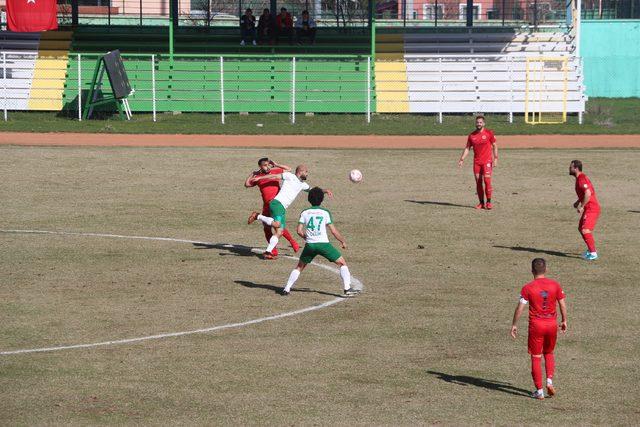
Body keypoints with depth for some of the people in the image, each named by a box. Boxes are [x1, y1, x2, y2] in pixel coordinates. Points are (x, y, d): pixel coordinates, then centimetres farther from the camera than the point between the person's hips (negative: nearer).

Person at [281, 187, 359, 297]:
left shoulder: (305, 213, 6)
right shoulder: (325, 212, 0)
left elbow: (299, 230, 1)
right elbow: (333, 231, -2)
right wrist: (343, 241, 11)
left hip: (310, 245, 3)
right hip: (323, 243, -3)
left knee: (300, 267, 21)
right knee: (342, 263, 8)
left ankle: (287, 289, 15)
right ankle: (347, 289, -3)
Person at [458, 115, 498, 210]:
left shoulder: (489, 133, -2)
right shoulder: (471, 135, 7)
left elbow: (494, 146, 2)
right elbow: (467, 148, 10)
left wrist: (495, 159, -7)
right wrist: (461, 159, 0)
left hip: (487, 161, -4)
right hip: (476, 162, 4)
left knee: (487, 180, -11)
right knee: (478, 182, 3)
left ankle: (488, 202, -3)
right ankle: (481, 203, 9)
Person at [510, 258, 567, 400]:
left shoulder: (528, 288, -9)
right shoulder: (555, 285, -1)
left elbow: (520, 308, -8)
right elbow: (562, 305, 2)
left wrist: (514, 325, 2)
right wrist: (564, 321, 16)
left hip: (536, 324, -3)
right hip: (552, 324, 3)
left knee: (536, 357, 6)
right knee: (549, 353, 22)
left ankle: (539, 391, 6)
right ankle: (550, 381, 4)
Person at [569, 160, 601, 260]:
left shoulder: (581, 179, -18)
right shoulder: (579, 178, 14)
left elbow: (588, 193, -29)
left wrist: (581, 206, -23)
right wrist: (578, 202, 19)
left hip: (591, 209, -11)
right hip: (588, 209, 11)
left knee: (585, 230, -19)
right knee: (581, 229, 21)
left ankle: (593, 253, -18)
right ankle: (590, 250, 32)